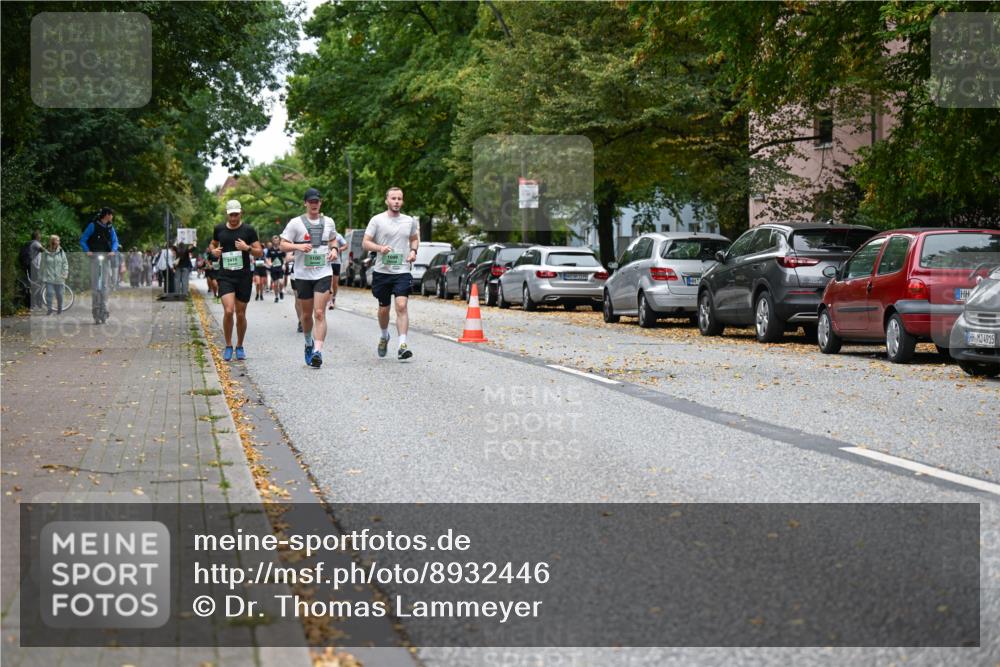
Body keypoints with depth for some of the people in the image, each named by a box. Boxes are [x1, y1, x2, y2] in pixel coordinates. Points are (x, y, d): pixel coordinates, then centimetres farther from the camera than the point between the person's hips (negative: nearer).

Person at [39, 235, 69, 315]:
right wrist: (41, 275, 8)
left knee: (59, 294, 8)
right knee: (49, 293, -11)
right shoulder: (45, 253, 1)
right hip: (49, 277, -1)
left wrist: (65, 274, -1)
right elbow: (42, 265, 8)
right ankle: (49, 309, -4)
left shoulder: (61, 252, 4)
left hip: (59, 278, 1)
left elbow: (65, 263, 7)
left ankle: (59, 308, 25)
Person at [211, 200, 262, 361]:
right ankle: (228, 346, 0)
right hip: (225, 276, 0)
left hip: (244, 277, 0)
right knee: (228, 311, -15)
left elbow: (260, 252, 2)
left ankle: (240, 347, 22)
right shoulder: (219, 229, 6)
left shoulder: (248, 230, 0)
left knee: (240, 314, 5)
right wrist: (214, 251, 3)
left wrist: (248, 248, -17)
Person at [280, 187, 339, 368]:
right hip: (303, 274, 0)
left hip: (323, 274, 0)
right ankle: (309, 343, 37)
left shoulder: (328, 222, 8)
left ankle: (317, 351, -18)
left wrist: (334, 249, 4)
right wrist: (298, 246, -19)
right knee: (306, 315, 11)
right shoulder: (295, 223, -1)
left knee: (320, 313, -12)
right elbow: (283, 245, 0)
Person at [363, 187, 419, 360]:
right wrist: (380, 248, -20)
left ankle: (403, 345, -21)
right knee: (383, 308, 12)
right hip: (382, 271, 0)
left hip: (402, 271, 0)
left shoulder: (410, 221, 8)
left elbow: (414, 239, 25)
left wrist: (413, 251, 4)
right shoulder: (377, 220, 0)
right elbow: (365, 243, -2)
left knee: (401, 306, -16)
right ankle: (384, 336, 39)